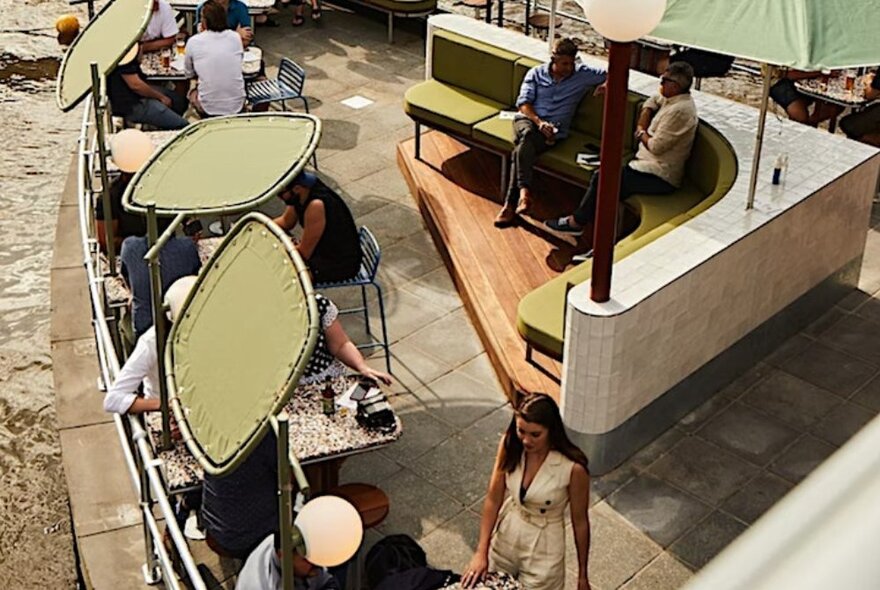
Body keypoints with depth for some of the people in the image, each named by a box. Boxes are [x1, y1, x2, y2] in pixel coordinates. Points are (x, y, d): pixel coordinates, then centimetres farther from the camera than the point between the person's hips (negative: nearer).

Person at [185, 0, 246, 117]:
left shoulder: (193, 41, -7)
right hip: (236, 106, 2)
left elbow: (189, 74, 6)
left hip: (208, 108, -2)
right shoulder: (235, 37, -3)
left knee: (192, 93, 32)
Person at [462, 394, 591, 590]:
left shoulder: (573, 468, -29)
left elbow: (580, 521, -14)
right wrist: (481, 552, -13)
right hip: (506, 534, 4)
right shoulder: (510, 445, -18)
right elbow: (493, 499, -10)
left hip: (543, 548, -4)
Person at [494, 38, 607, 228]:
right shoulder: (536, 73, 10)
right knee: (527, 133, -38)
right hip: (527, 119, 1)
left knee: (521, 149, -33)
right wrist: (539, 122, -16)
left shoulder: (583, 75, 9)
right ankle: (524, 190, -46)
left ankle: (511, 203, -36)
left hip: (554, 128, -1)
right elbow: (523, 102, 1)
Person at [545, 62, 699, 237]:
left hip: (660, 177, -10)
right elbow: (653, 102, 26)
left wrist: (641, 134, -2)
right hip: (652, 165, 10)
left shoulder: (679, 110, -21)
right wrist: (642, 127, 7)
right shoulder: (675, 98, 8)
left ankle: (577, 222, 5)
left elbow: (656, 147, -23)